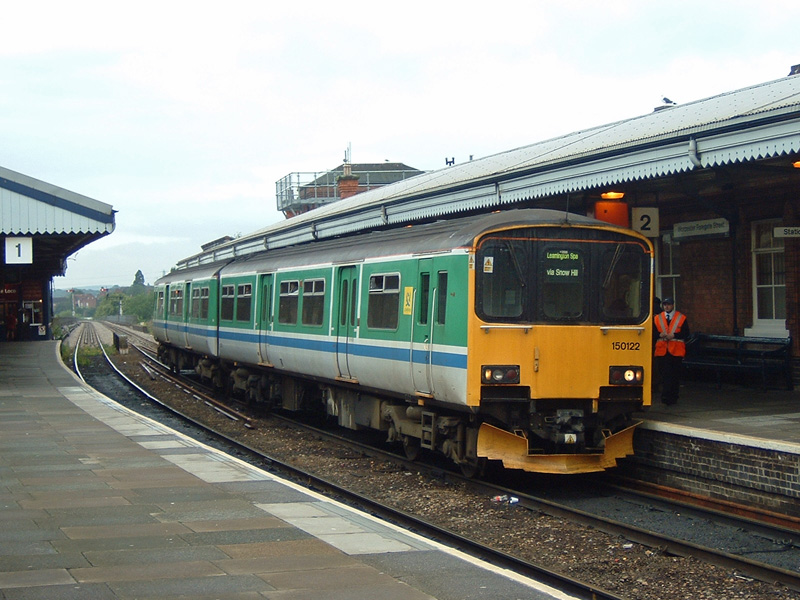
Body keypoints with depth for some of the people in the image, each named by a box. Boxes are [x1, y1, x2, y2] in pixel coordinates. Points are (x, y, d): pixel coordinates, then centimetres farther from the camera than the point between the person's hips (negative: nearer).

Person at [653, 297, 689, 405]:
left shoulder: (682, 318, 7)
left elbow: (686, 333, 0)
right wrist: (660, 335, -10)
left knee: (675, 375, 2)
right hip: (662, 351, 1)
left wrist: (674, 335, -14)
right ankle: (666, 397, -9)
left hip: (676, 351, -1)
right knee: (664, 375, -8)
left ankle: (673, 398, 10)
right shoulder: (657, 318, 13)